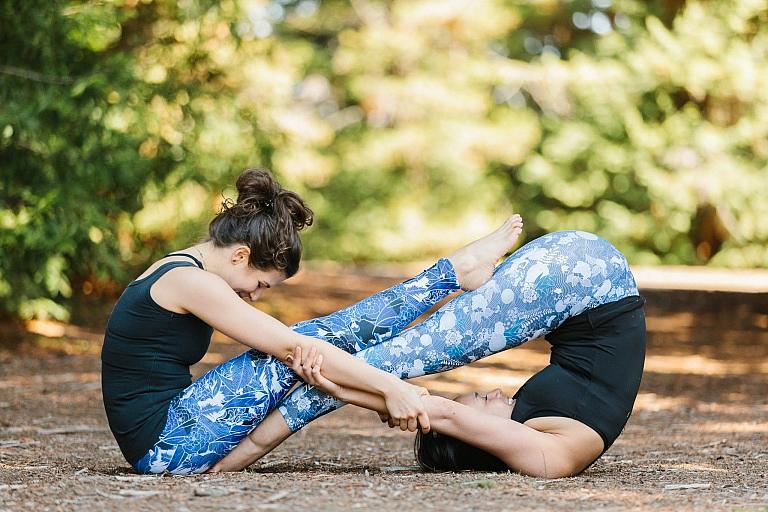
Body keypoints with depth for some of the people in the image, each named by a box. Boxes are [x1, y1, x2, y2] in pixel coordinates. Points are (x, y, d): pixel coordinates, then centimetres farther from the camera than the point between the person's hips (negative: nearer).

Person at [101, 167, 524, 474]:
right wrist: (389, 387, -17)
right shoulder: (192, 282, -15)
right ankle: (455, 271, -1)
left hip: (161, 444, 9)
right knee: (313, 341, -9)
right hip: (168, 444, -9)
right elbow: (293, 347, -18)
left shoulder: (171, 271, 15)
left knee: (321, 344, 4)